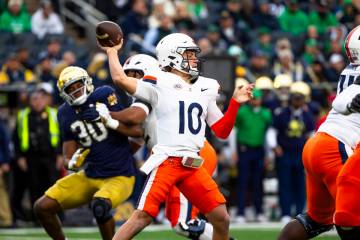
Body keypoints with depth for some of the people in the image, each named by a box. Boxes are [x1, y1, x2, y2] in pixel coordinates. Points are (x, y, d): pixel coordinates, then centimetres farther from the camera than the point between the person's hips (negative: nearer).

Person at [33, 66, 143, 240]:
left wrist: (108, 120, -28)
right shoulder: (65, 113, 3)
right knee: (42, 207, -1)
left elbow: (137, 131, -16)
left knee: (100, 205, -36)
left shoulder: (104, 96, -12)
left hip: (119, 177, -6)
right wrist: (73, 162, -17)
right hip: (90, 177, 6)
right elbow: (68, 156, 6)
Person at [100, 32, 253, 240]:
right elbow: (120, 79, -13)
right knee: (143, 216, -14)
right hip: (166, 161, -6)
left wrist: (235, 104, 9)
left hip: (193, 166, 6)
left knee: (222, 219, 2)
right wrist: (112, 51, 2)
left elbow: (222, 131, 20)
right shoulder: (160, 83, -1)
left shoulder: (206, 88, 17)